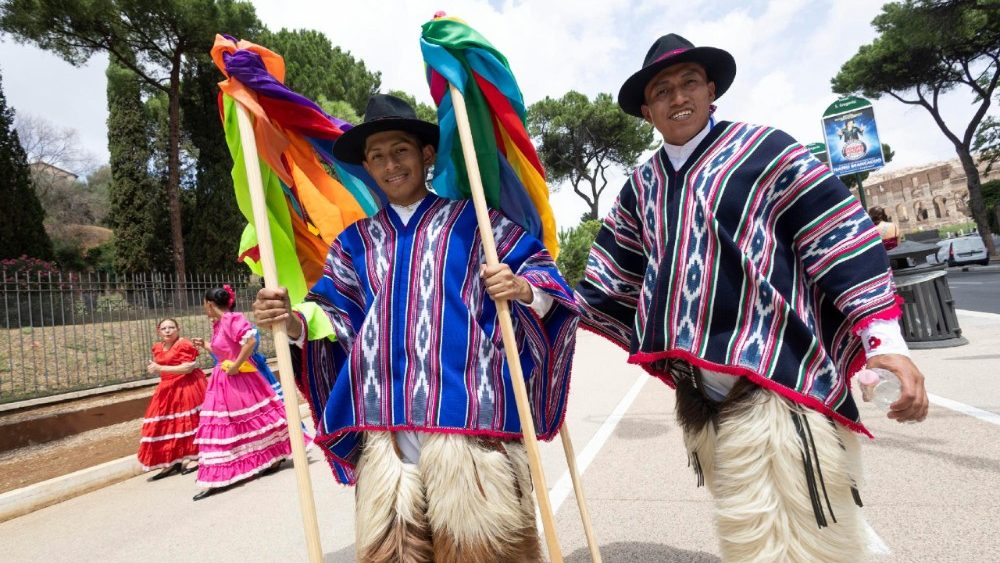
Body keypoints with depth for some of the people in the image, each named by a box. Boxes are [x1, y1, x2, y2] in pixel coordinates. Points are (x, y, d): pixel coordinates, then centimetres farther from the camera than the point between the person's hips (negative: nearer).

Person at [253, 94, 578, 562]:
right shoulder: (356, 240, 17)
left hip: (465, 408, -3)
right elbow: (337, 314, 10)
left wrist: (524, 289, -19)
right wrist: (294, 320, -10)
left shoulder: (472, 220, 6)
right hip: (384, 417, 4)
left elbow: (539, 267, 2)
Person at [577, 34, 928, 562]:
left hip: (778, 379, -4)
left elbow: (842, 238, -4)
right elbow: (614, 277, 16)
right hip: (698, 391, 5)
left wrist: (882, 336, -12)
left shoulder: (764, 149, -1)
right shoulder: (642, 186, 14)